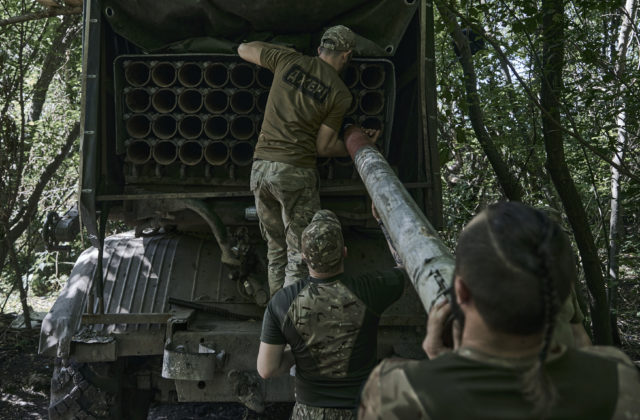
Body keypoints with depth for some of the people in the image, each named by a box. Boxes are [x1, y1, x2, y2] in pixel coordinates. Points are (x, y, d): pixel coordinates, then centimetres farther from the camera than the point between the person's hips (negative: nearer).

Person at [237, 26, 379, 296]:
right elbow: (324, 147, 0)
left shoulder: (289, 60, 7)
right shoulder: (340, 94, -2)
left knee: (276, 252, 17)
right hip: (295, 172, -5)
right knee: (299, 257, 3)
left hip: (260, 168, 5)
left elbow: (244, 49, 21)